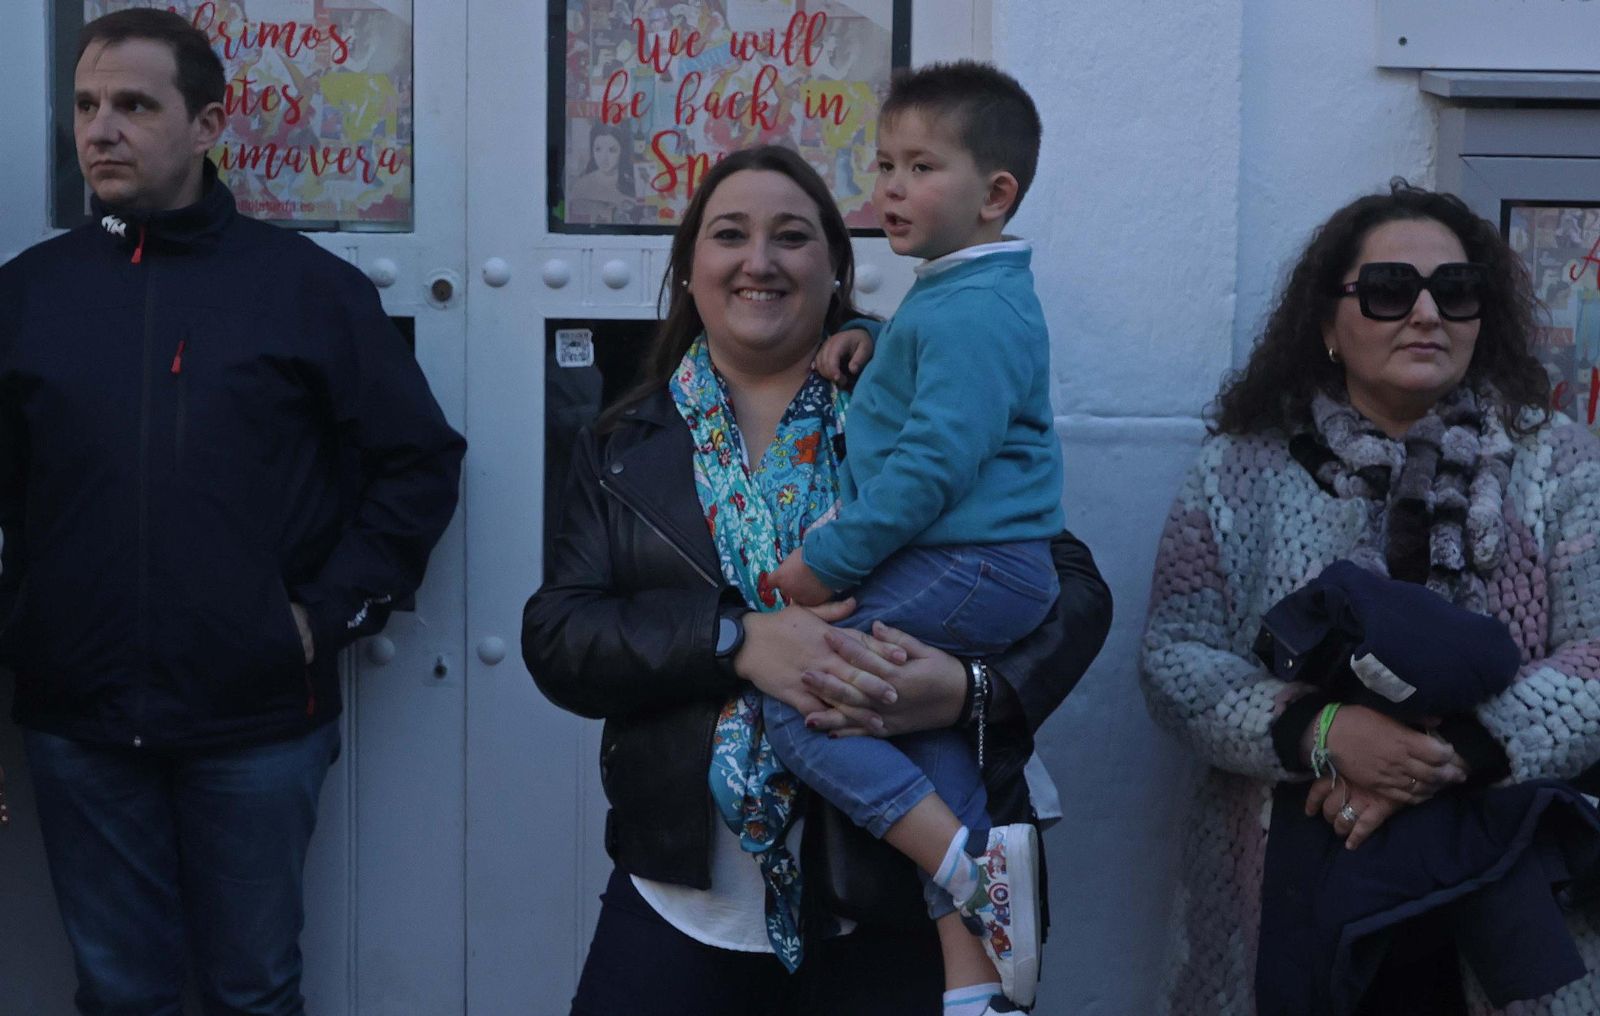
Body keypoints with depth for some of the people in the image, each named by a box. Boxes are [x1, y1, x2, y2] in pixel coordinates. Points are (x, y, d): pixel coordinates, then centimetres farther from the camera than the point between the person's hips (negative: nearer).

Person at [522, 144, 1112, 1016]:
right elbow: (555, 638, -3)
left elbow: (1075, 590, -1)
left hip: (900, 903, -1)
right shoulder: (625, 448, 7)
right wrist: (738, 639, -20)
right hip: (686, 902, 2)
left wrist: (972, 688, -22)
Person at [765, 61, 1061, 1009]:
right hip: (973, 570, 11)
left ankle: (965, 860, -16)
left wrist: (830, 560, -20)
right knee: (928, 742, 15)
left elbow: (936, 461, -24)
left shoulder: (974, 312, -16)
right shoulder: (954, 294, 18)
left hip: (971, 567, -11)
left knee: (795, 689, -13)